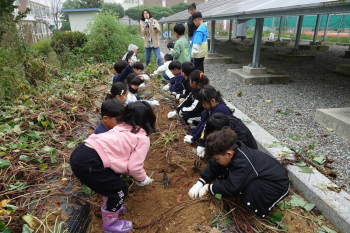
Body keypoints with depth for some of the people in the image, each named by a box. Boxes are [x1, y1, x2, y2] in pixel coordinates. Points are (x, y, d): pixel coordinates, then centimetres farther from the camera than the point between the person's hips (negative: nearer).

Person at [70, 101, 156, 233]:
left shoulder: (122, 128, 21)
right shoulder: (143, 138, 0)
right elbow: (134, 167, -5)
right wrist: (143, 179, 17)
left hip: (80, 153, 9)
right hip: (87, 163, -9)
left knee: (113, 179, 28)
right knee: (120, 190, 11)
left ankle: (111, 207, 47)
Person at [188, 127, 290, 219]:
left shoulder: (242, 163, -38)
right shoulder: (234, 151, -12)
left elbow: (230, 188, -36)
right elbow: (213, 166, -4)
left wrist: (208, 188, -22)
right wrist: (200, 183, -14)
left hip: (278, 183, -8)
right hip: (261, 176, 8)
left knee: (248, 190, -34)